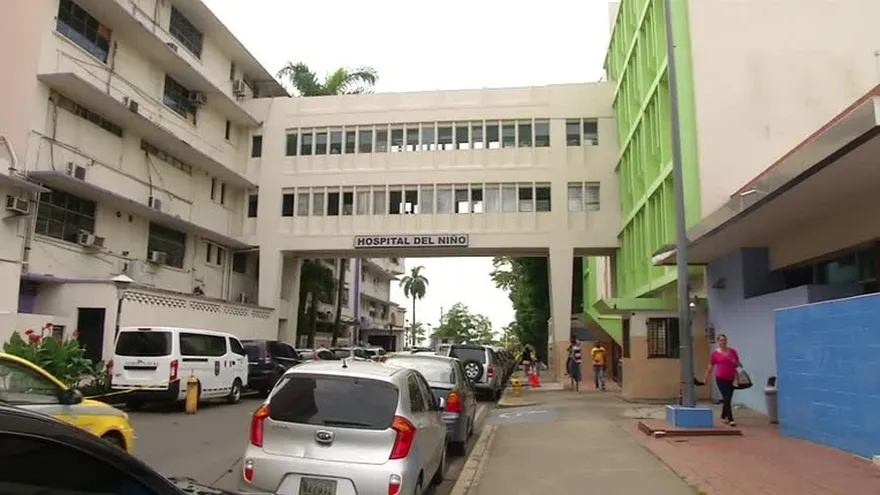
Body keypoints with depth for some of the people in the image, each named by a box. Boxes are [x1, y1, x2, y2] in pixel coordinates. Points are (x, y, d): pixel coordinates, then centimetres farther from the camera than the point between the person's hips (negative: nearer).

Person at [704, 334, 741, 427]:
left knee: (728, 399, 13)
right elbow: (710, 367, 6)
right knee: (726, 399, -9)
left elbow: (738, 364, 13)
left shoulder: (733, 351, 3)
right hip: (721, 379, -3)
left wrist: (737, 363, -12)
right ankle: (730, 419, -8)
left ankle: (723, 417, 31)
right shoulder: (715, 353, -3)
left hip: (731, 379, 3)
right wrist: (706, 378, 11)